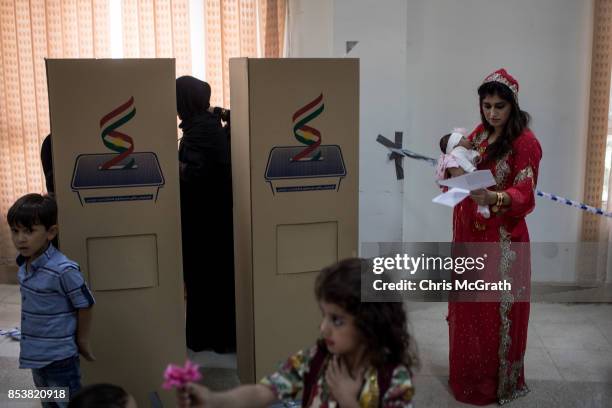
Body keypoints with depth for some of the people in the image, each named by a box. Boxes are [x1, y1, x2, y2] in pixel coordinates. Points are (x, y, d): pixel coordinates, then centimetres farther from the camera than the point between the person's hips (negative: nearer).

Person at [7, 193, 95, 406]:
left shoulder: (63, 270, -26)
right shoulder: (24, 264, 0)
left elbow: (85, 305, -16)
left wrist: (82, 341, -6)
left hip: (59, 358, -8)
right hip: (35, 356, 8)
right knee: (48, 404, 24)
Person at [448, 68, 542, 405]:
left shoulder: (525, 142, -11)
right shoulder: (478, 135, 9)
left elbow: (524, 197, -18)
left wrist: (494, 198, -37)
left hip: (502, 242, -6)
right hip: (469, 236, 7)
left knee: (498, 313, 3)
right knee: (467, 310, 15)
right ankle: (467, 377, 30)